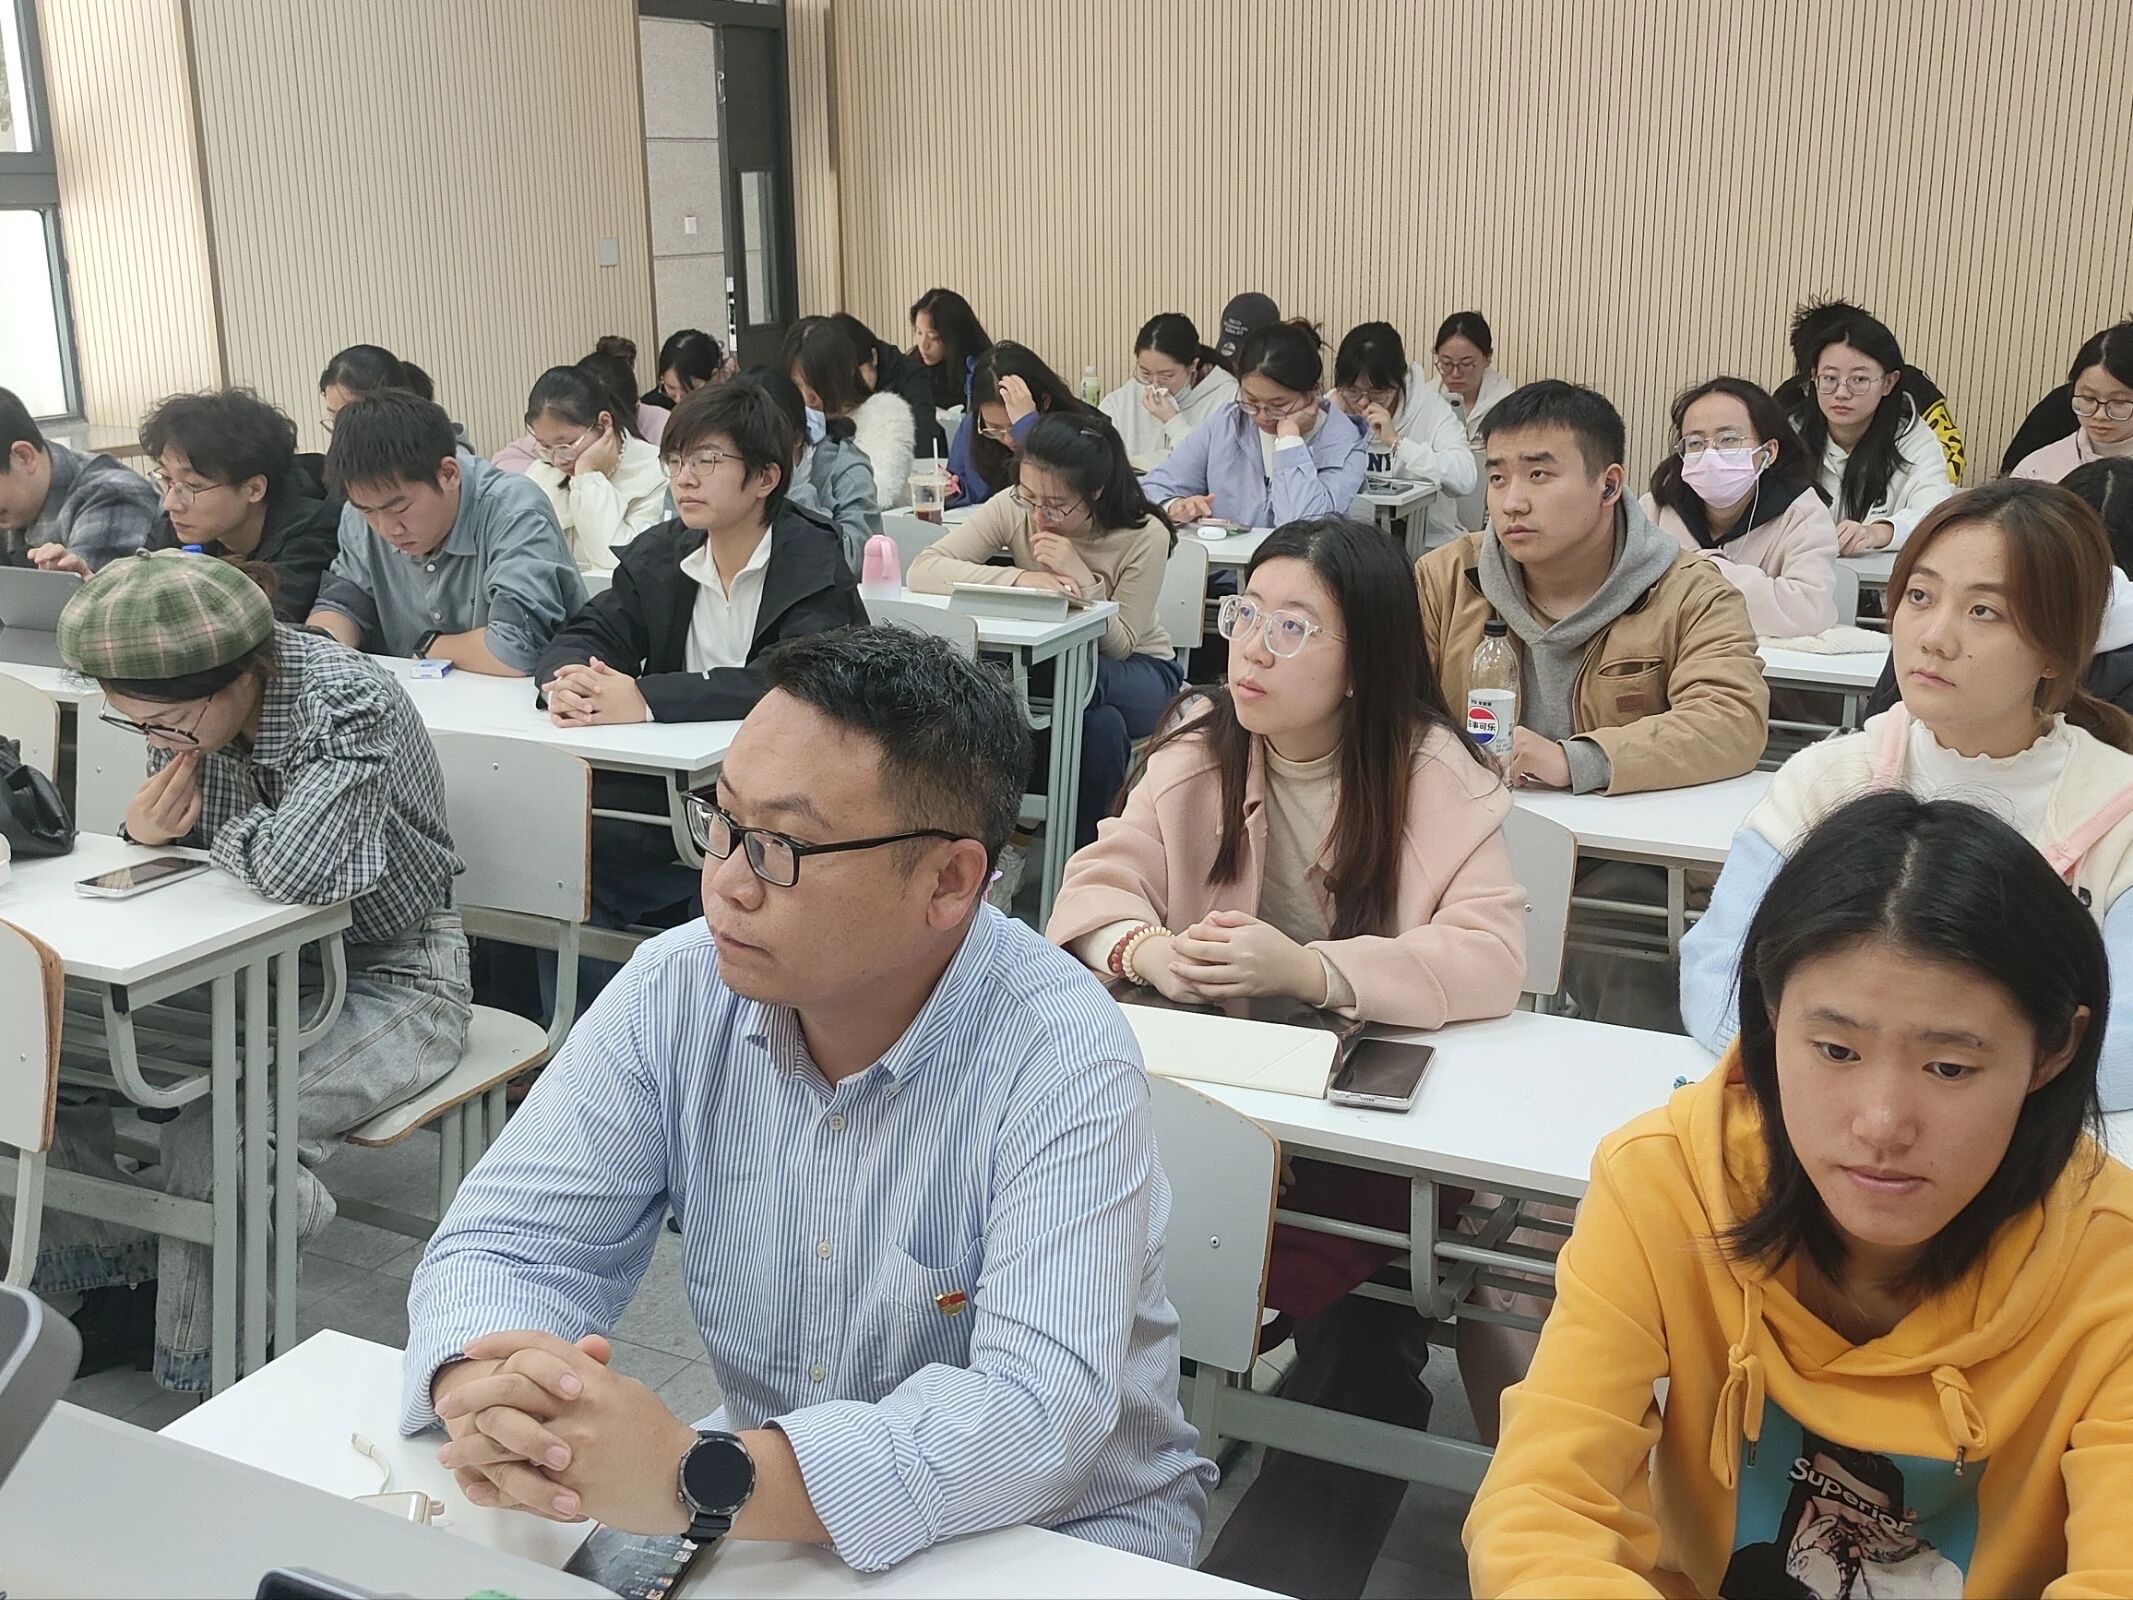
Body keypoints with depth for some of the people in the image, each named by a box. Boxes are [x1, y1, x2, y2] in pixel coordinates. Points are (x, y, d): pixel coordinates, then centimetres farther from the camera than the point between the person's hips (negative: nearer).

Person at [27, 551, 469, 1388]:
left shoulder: (351, 703, -28)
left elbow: (297, 868, -43)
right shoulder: (185, 706, -5)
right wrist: (145, 829, -14)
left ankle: (204, 1374, -2)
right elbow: (187, 837, 11)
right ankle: (114, 1279, 16)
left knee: (218, 1136, -27)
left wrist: (215, 835, -19)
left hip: (392, 974, -7)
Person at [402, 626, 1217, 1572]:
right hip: (762, 1510, 3)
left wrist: (695, 1480, -42)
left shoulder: (1063, 1067, -24)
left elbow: (1037, 1414, -32)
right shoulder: (673, 995, -9)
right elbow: (509, 1240, -7)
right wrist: (489, 1391, -30)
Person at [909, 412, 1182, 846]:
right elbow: (922, 569, -25)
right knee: (1100, 722, -34)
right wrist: (1020, 578, -37)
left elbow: (1119, 646, -16)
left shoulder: (1144, 536, -21)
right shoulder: (1013, 509, -16)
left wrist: (1082, 577, -32)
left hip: (1140, 671, -1)